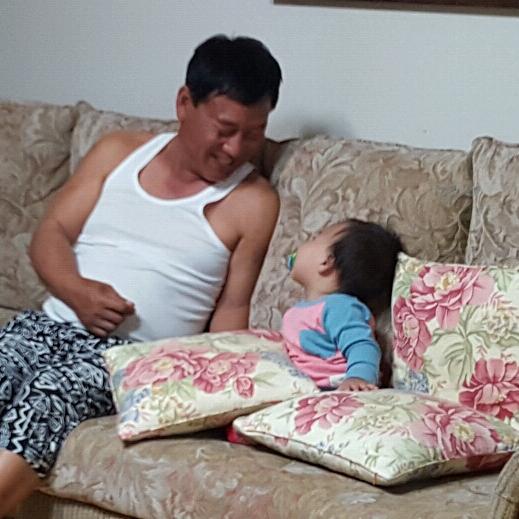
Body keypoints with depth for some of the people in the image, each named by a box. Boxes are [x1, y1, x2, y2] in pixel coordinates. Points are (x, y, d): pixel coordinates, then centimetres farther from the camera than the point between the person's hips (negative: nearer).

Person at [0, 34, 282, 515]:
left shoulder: (253, 201, 7)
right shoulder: (119, 152, 16)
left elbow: (232, 306, 6)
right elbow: (51, 233, 12)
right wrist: (76, 290, -8)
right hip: (48, 324, 3)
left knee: (39, 405, -32)